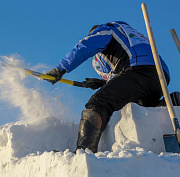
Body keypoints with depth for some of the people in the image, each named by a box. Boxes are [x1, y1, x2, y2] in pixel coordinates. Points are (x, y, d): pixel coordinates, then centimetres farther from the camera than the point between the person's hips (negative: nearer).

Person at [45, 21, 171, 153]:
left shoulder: (106, 29, 21)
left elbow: (85, 47, 1)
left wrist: (61, 69, 4)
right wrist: (105, 83, 27)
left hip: (139, 71, -9)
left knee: (98, 104, -19)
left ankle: (83, 150, -38)